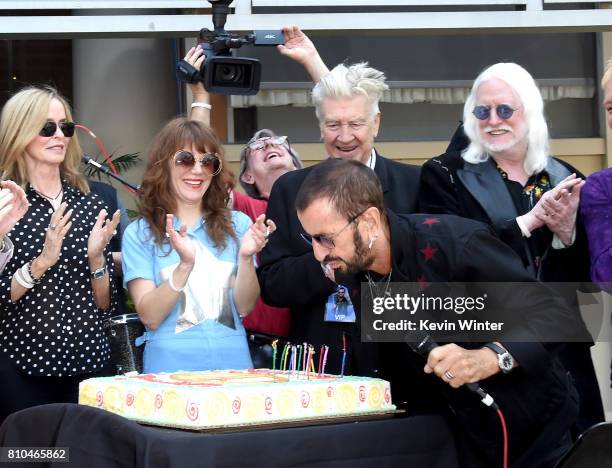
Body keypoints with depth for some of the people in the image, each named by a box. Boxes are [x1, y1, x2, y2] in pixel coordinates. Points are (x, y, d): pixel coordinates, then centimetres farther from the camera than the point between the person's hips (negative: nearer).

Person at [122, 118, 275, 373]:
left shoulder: (237, 224, 6)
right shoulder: (139, 234, 0)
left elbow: (245, 308, 2)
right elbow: (150, 317, -7)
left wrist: (245, 258, -15)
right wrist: (184, 265, -21)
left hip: (232, 361, 2)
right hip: (170, 366, -2)